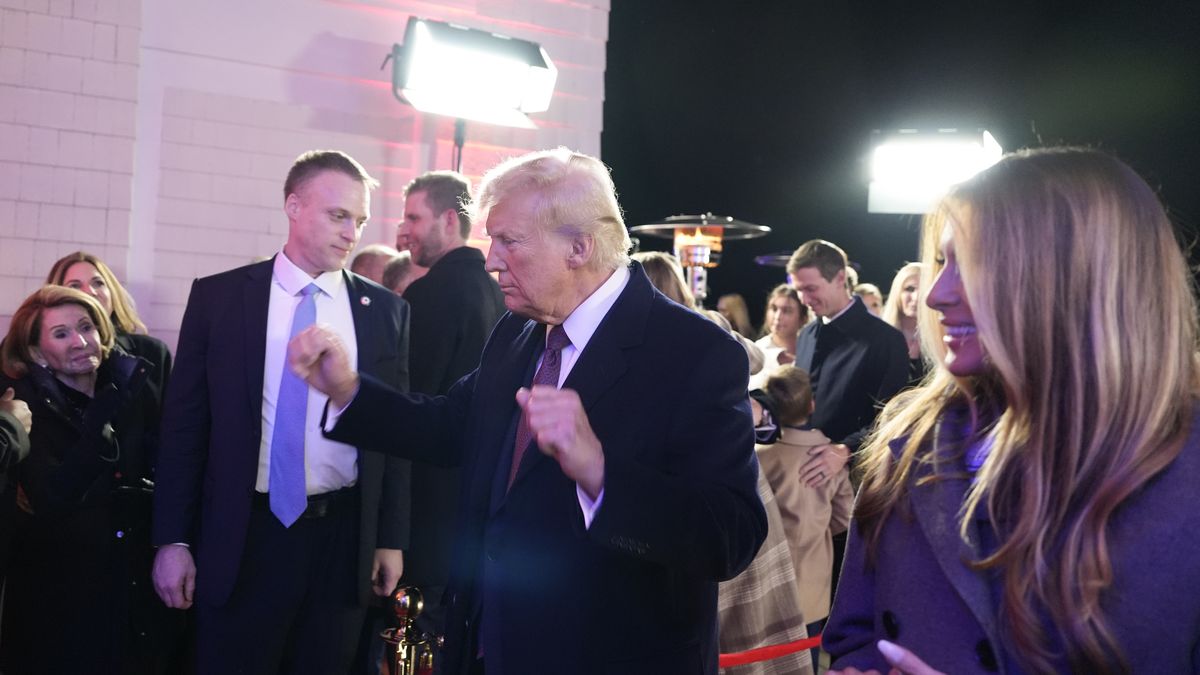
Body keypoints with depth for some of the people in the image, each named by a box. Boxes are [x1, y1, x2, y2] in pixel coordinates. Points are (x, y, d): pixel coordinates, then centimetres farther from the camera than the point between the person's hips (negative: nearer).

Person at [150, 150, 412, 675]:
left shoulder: (386, 310, 3)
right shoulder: (218, 297, -1)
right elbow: (184, 423, 0)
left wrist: (392, 537, 4)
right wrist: (172, 539, -2)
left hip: (344, 536, 2)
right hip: (243, 534, -1)